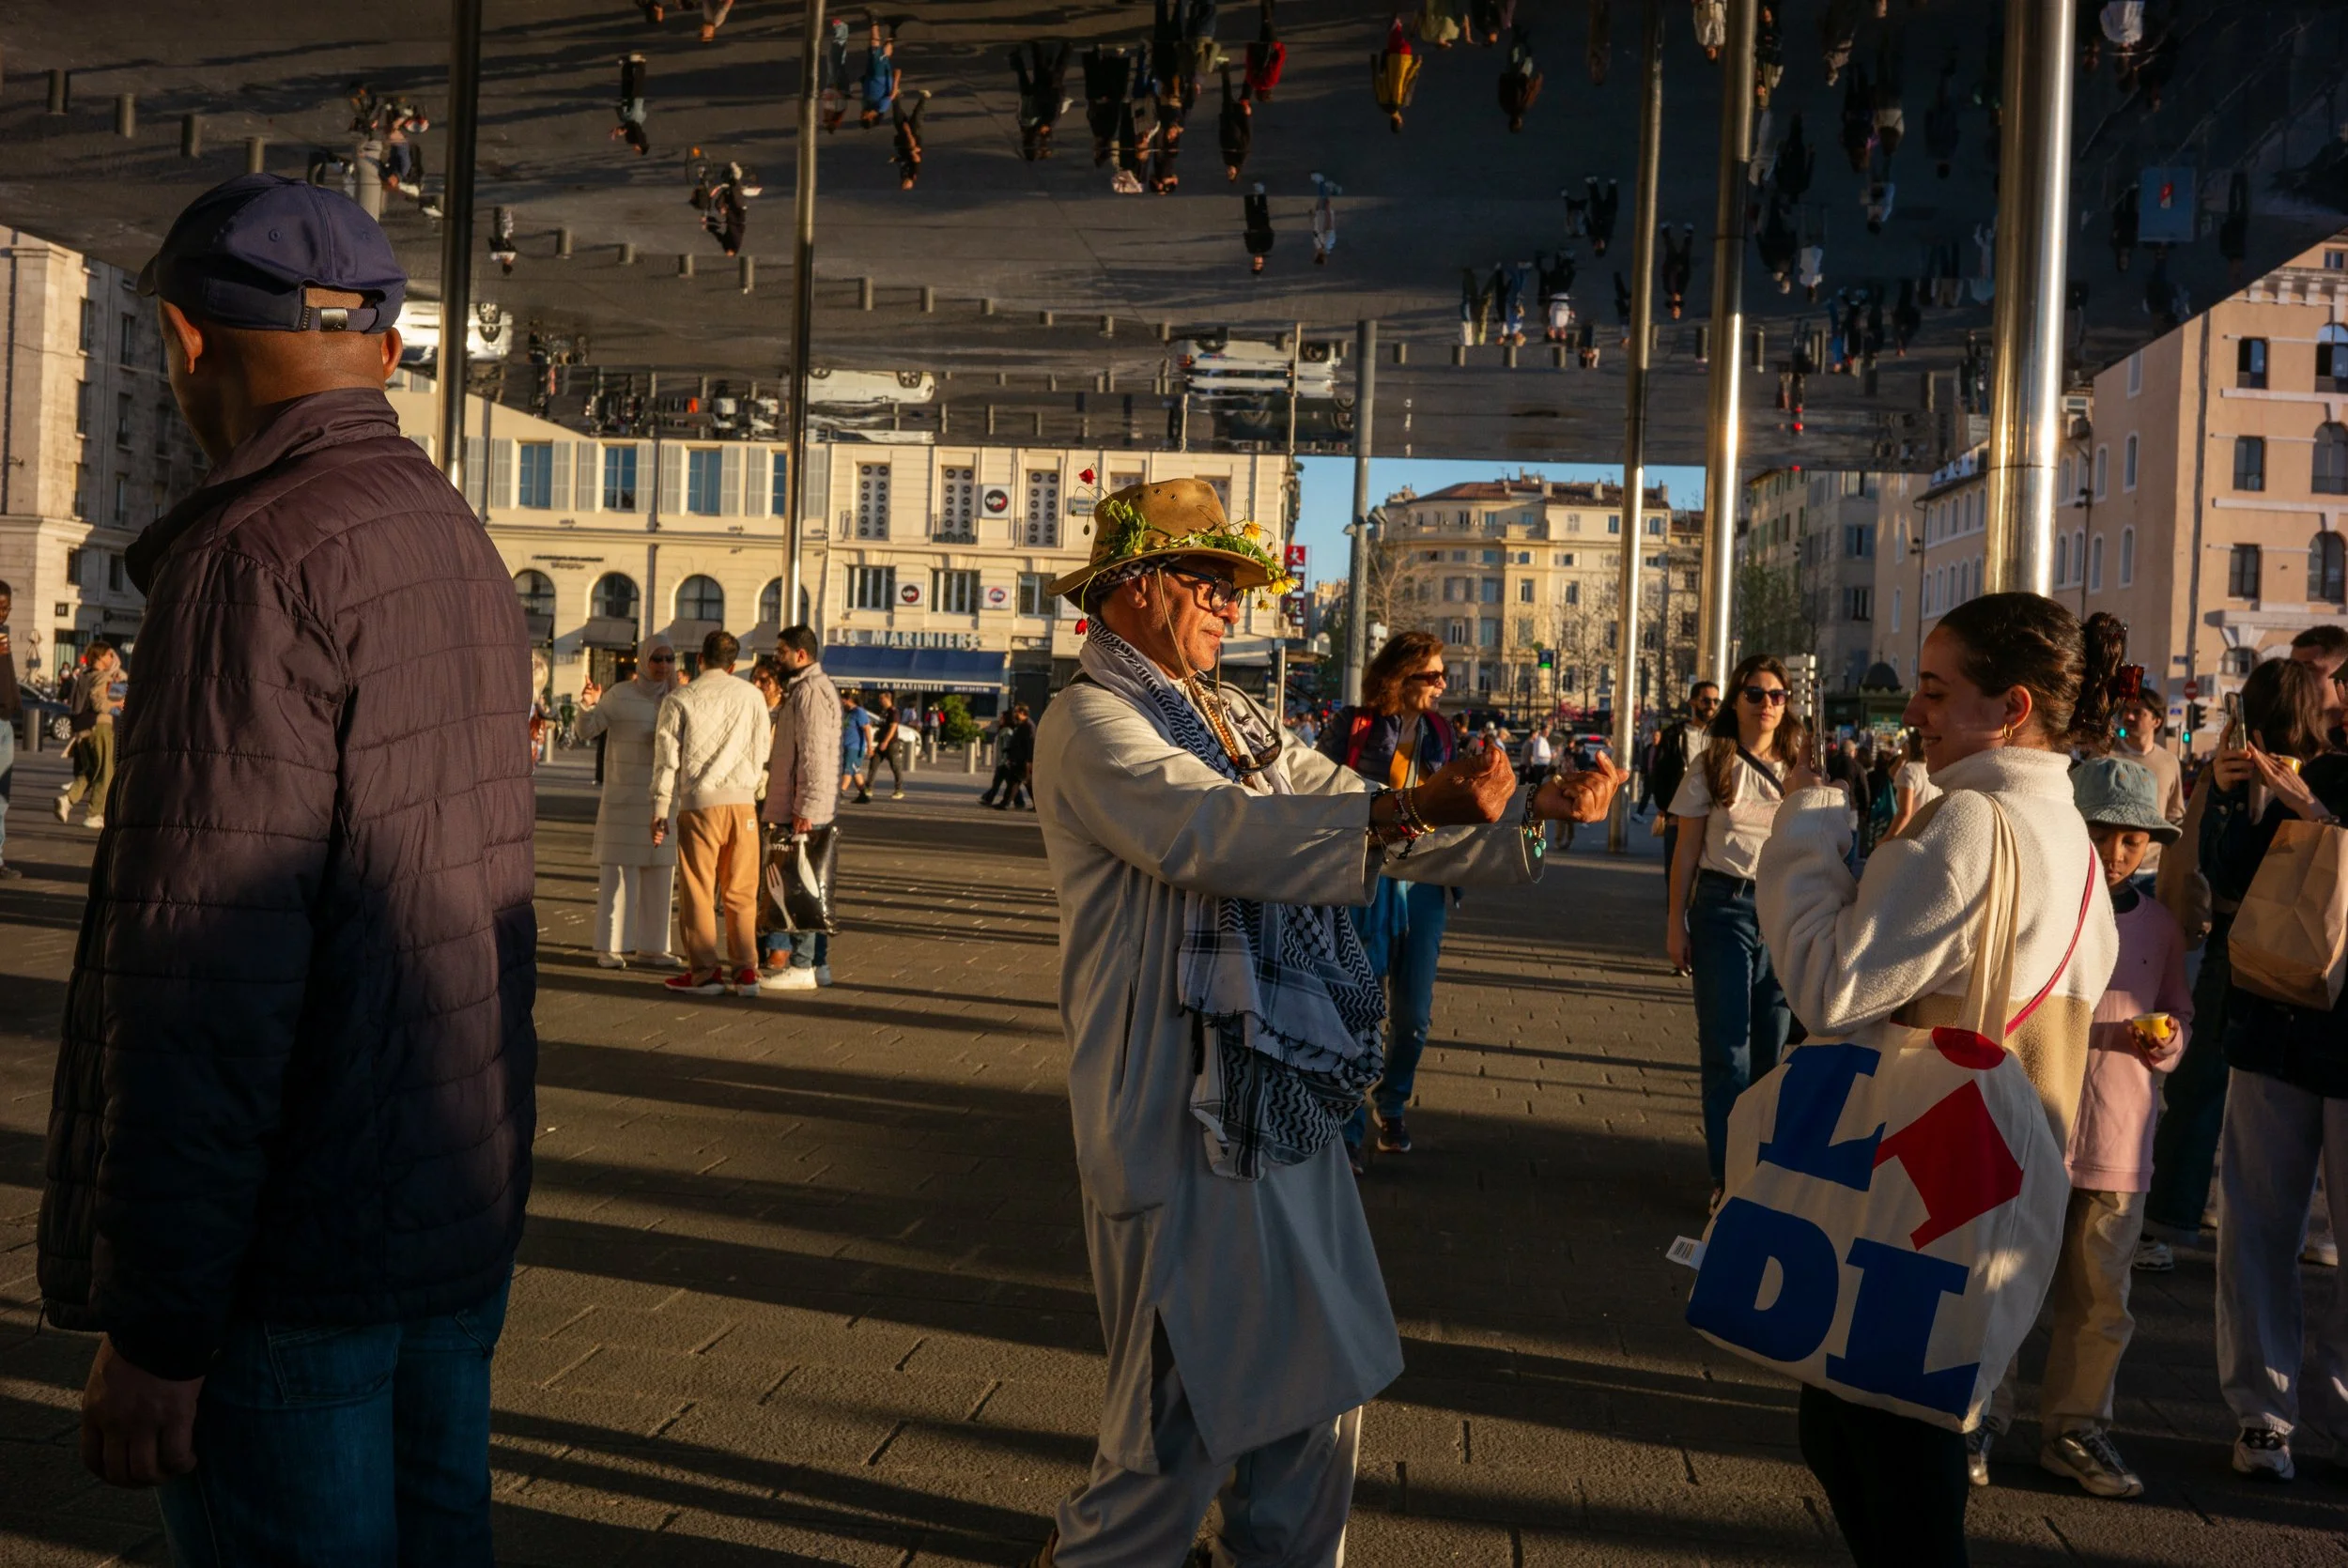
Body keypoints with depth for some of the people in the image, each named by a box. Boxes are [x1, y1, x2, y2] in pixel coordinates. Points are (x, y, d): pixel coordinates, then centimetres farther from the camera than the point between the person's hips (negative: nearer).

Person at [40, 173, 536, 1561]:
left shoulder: (263, 557, -16)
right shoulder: (462, 540, 11)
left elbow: (209, 963, -22)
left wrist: (152, 1326, -17)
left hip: (298, 1251, -8)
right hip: (464, 1203, 9)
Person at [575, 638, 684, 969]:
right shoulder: (621, 695, -5)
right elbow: (587, 731, -8)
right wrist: (589, 706, -26)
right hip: (623, 798, -4)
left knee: (660, 874, 7)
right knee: (618, 871, -3)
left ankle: (651, 945, 15)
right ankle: (610, 947, 1)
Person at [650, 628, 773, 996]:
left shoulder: (678, 700, 0)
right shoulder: (751, 695, 6)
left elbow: (667, 759, 0)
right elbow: (760, 752, 11)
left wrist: (660, 811, 4)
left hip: (698, 803, -2)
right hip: (742, 800, 2)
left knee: (698, 892, 5)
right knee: (741, 893, 8)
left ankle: (705, 971, 7)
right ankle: (746, 970, 7)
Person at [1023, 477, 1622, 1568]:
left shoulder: (1234, 724, 15)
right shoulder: (1090, 723, -11)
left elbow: (1374, 830, 17)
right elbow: (1217, 833, -28)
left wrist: (1534, 811, 7)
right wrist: (1408, 809, -37)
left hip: (1278, 1097, 8)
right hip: (1179, 1111, -8)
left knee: (1315, 1375, 16)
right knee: (1187, 1404, 1)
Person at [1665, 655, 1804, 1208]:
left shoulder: (1799, 768, 7)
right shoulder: (1712, 766, 1)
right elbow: (1686, 851, 2)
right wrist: (1675, 923, -1)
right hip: (1723, 908, -2)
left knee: (1770, 1044, 8)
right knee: (1726, 1047, -1)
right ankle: (1730, 1177, 5)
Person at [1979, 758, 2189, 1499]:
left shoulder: (2159, 925, 7)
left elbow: (2180, 1014, 16)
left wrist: (2164, 1037, -4)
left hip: (2117, 1142, 4)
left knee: (2099, 1301, 11)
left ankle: (2075, 1428, 26)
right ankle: (1977, 1419, 18)